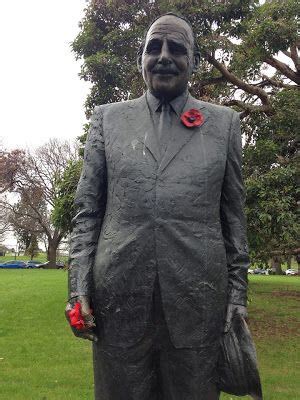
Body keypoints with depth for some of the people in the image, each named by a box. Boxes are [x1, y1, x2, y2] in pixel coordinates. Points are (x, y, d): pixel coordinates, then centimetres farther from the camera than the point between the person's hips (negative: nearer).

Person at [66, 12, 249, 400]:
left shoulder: (224, 122, 9)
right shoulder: (108, 118, 9)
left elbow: (233, 215, 7)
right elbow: (87, 209, 6)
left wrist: (238, 294, 3)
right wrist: (78, 288, -1)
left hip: (199, 302, 0)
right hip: (118, 299, 1)